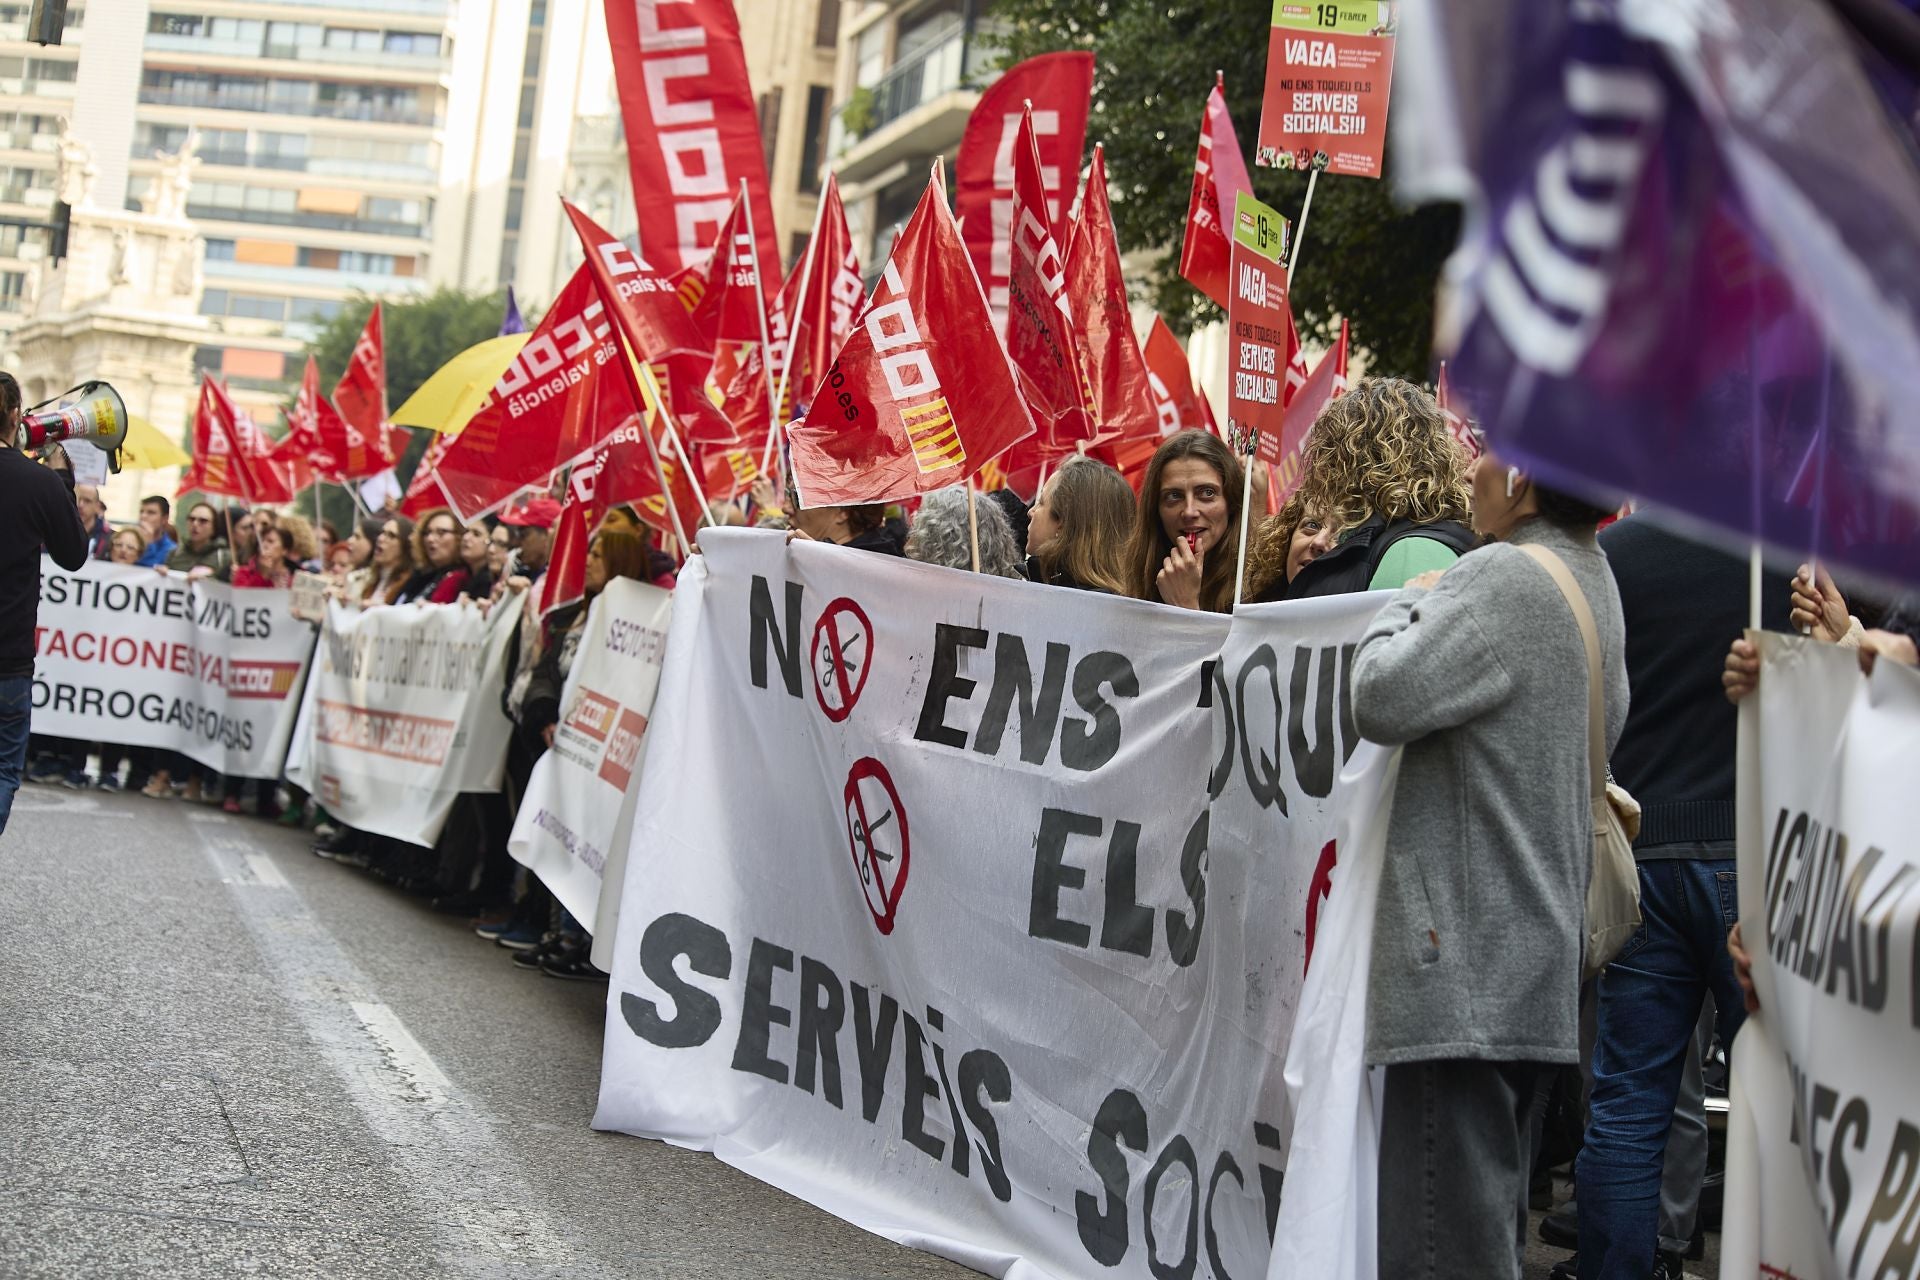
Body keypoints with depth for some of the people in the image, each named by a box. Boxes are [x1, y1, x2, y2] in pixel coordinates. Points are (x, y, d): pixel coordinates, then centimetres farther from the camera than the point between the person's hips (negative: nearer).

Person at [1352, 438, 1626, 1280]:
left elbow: (1382, 697, -22)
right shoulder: (1592, 580, 15)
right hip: (1532, 957, 10)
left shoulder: (1507, 578, -15)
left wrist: (1409, 605, -3)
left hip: (1466, 962, -10)